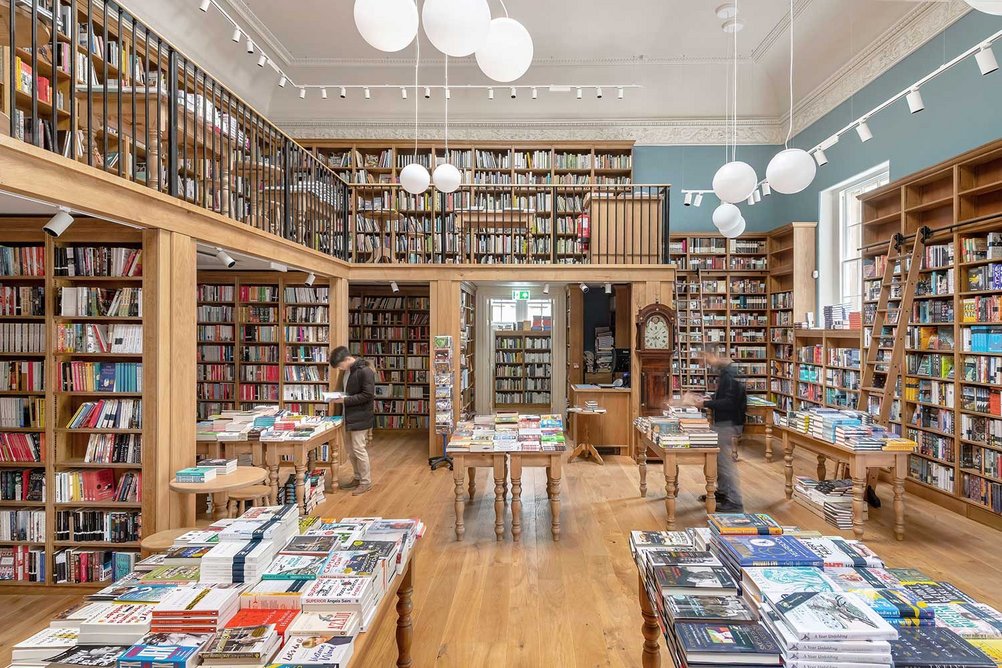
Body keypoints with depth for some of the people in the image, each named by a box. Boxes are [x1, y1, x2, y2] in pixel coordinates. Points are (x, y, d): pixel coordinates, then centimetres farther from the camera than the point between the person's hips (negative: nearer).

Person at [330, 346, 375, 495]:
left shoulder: (364, 371, -18)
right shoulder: (347, 371, 10)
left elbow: (368, 395, -21)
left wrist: (345, 400, -21)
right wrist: (339, 397, 3)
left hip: (360, 417, -9)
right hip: (350, 417, 9)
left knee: (359, 449, -4)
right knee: (351, 451, 15)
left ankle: (366, 482, 9)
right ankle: (358, 478, 29)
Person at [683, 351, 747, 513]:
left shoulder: (728, 375, -19)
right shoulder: (724, 373, 13)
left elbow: (729, 402, -25)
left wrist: (705, 404, -21)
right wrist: (705, 400, 10)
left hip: (728, 425, -10)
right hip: (722, 422, 10)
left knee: (726, 462, -5)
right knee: (720, 459, 19)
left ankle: (735, 503, 1)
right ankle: (723, 492, 32)